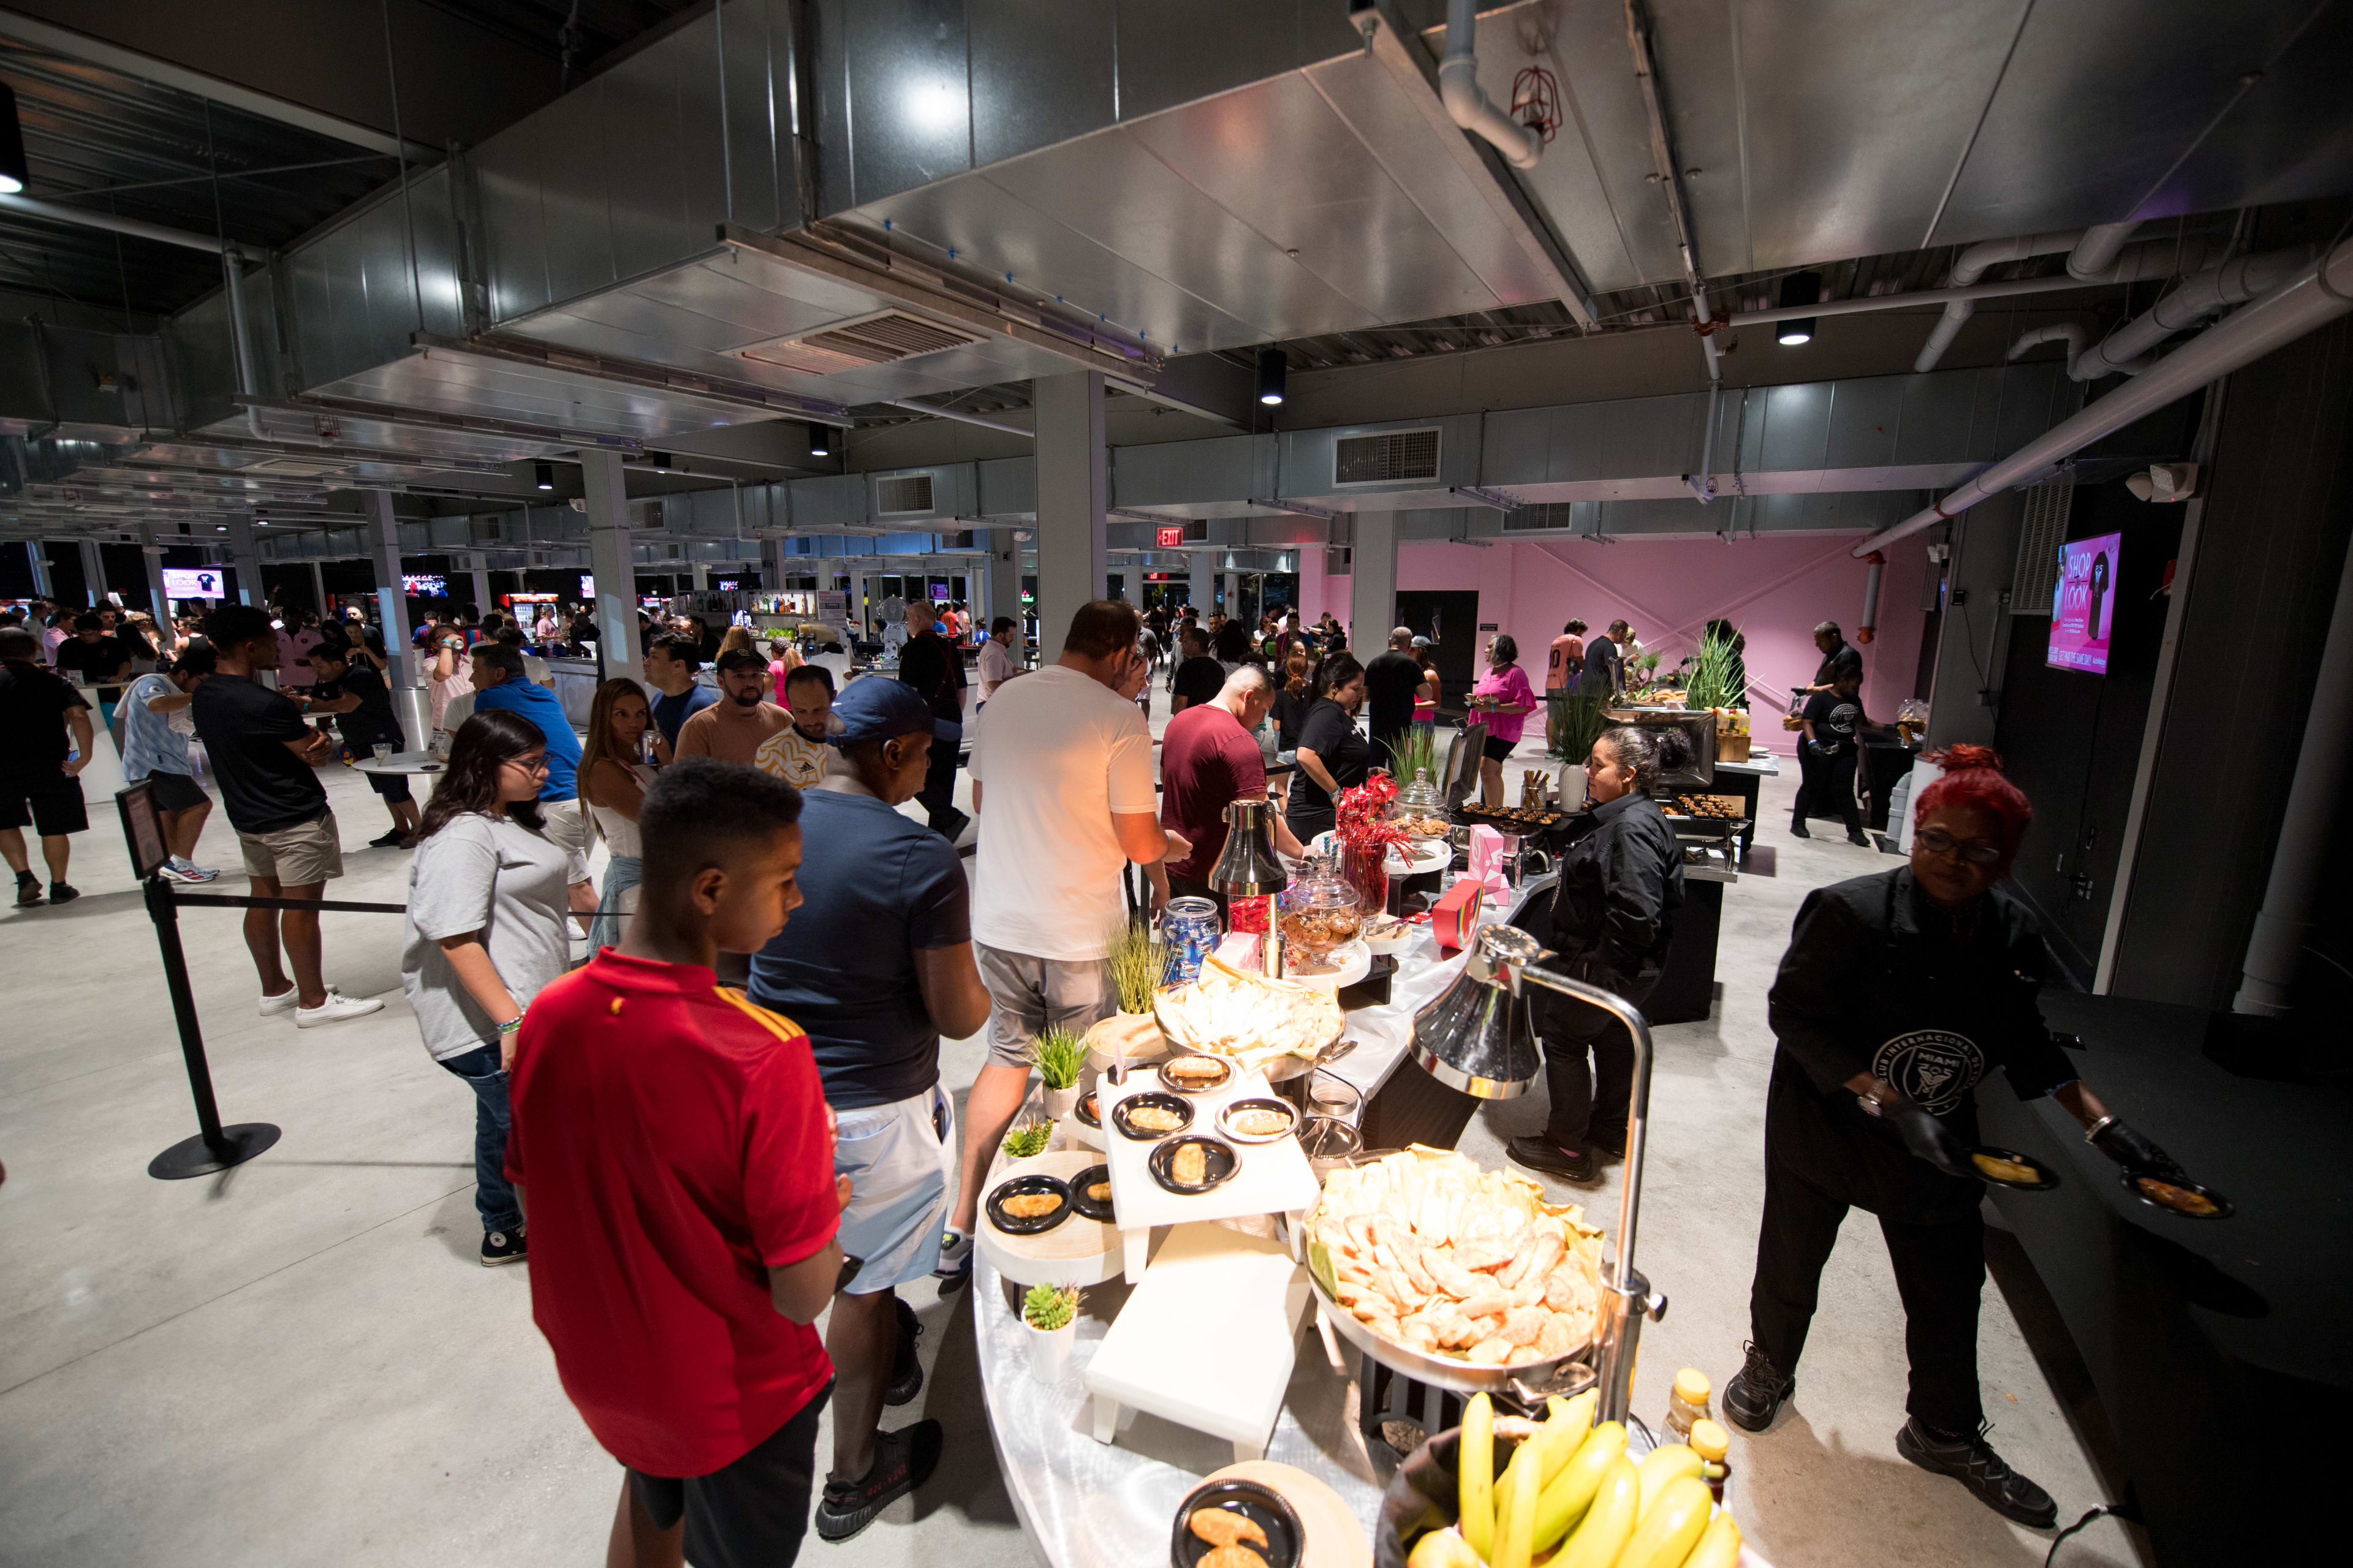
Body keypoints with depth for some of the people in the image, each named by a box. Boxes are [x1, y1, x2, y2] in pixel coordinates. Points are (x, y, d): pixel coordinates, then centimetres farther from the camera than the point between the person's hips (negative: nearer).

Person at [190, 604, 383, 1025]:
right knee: (301, 907, -2)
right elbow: (317, 751, -17)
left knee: (264, 900, 17)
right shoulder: (266, 704, -24)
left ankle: (274, 990, 30)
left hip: (247, 816, 9)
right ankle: (313, 1002, 6)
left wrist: (309, 736, -3)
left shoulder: (202, 697, 5)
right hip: (297, 818, -9)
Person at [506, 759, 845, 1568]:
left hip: (595, 1369, 5)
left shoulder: (547, 1017, -18)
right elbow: (803, 1294, -28)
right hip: (733, 1396, -4)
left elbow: (530, 1202, -1)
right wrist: (826, 1191, -10)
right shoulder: (763, 1057, -37)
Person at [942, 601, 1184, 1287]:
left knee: (1007, 1056, 19)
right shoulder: (1119, 719, -15)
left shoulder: (1001, 702, 3)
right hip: (1079, 928, -5)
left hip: (998, 918, 5)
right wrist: (1172, 846, 8)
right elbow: (1141, 844, -14)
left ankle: (961, 1226, 24)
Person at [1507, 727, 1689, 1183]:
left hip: (1608, 969, -10)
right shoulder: (1624, 816, 5)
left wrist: (1596, 961, -22)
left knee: (1562, 1036, 4)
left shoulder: (1633, 828, -28)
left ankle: (1567, 1147, 19)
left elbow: (1635, 915, -34)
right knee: (1612, 1037, 23)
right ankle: (1612, 1128, 44)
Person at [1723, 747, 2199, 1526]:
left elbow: (2025, 1040, 10)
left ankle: (1946, 1435, 43)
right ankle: (1769, 1366, 43)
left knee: (1950, 1290, 18)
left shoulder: (2010, 934, -5)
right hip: (1825, 1122, -4)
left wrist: (2104, 1127, 4)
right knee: (1793, 1258, 14)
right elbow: (1795, 1013, -23)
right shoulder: (1853, 911, -24)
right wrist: (1887, 1102, -27)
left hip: (1938, 1141, 5)